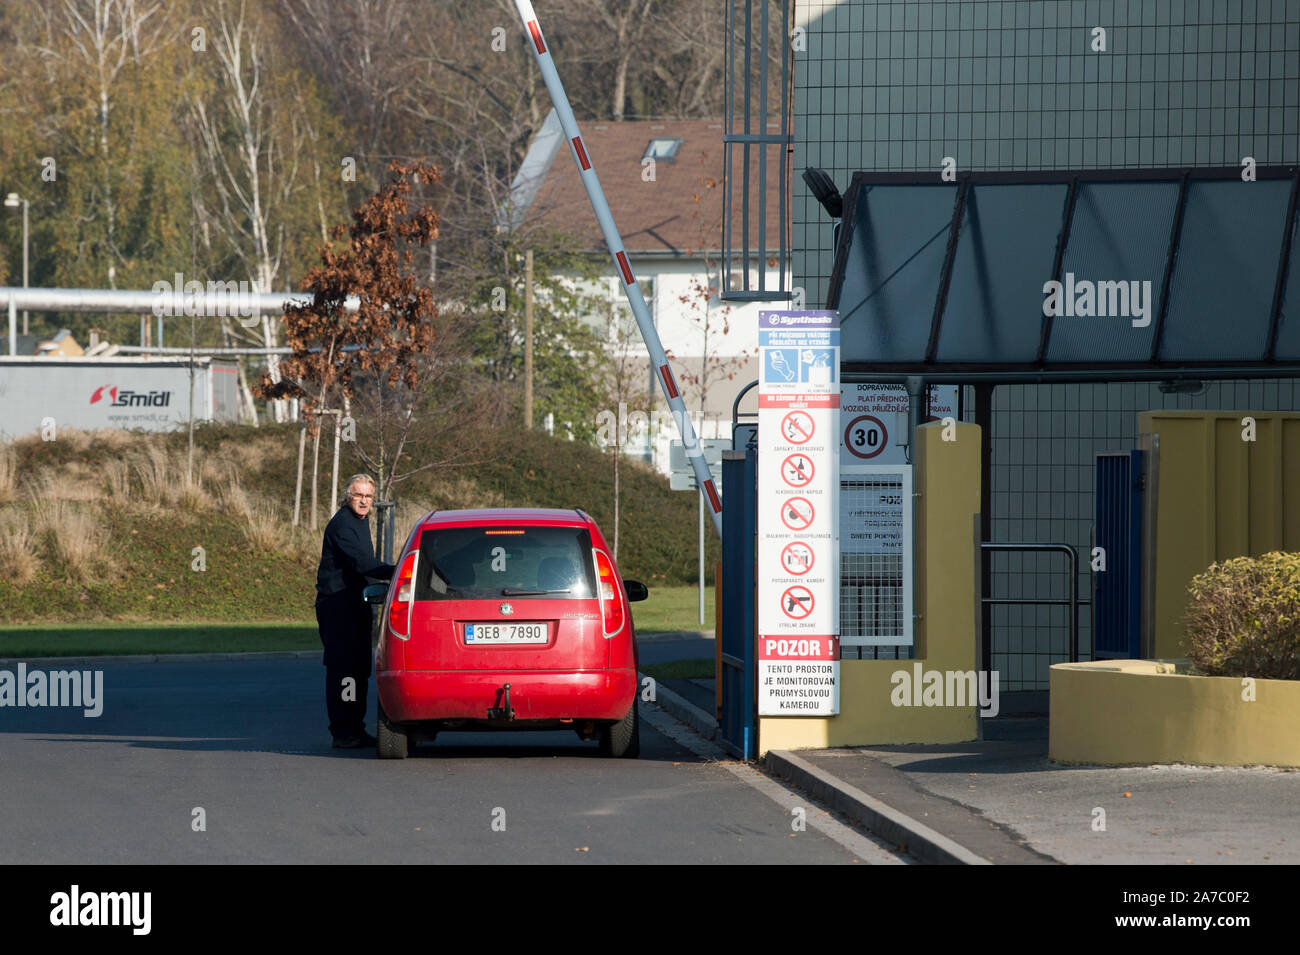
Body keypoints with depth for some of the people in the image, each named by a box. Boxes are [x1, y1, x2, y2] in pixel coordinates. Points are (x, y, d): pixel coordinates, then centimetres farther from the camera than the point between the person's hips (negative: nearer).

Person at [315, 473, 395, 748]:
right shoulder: (341, 524, -15)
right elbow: (361, 563, -25)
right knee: (343, 668, -12)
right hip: (336, 604, -10)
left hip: (356, 602, 10)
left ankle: (355, 729, 18)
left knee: (359, 669, 11)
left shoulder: (361, 521, 17)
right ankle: (342, 733, -12)